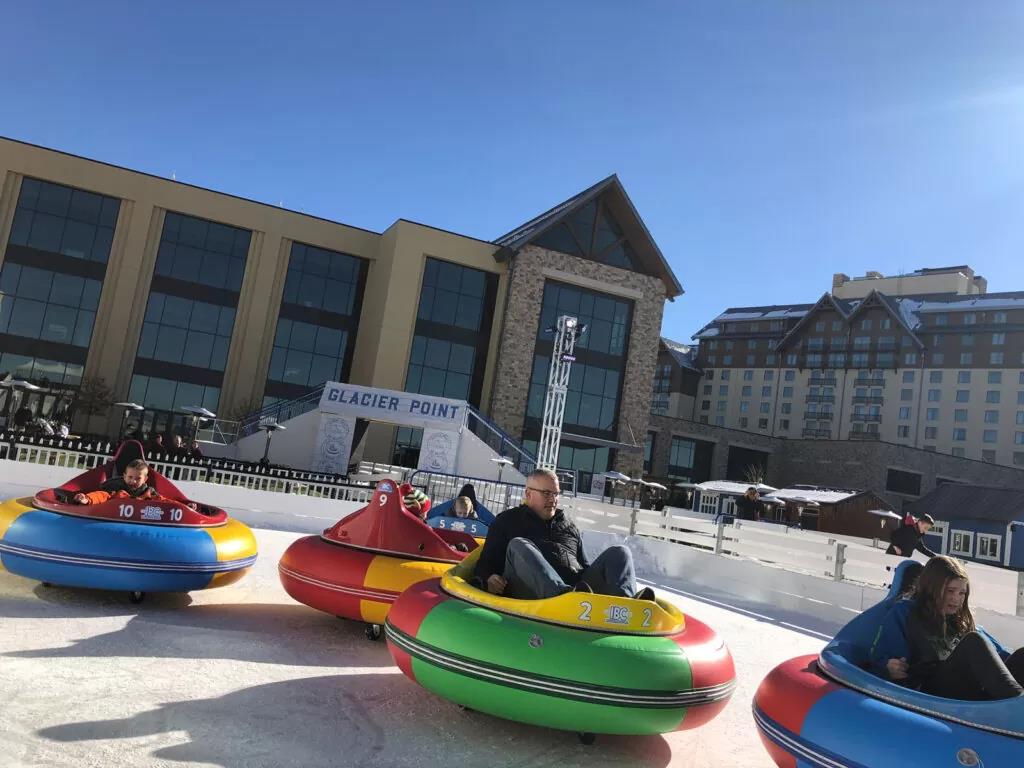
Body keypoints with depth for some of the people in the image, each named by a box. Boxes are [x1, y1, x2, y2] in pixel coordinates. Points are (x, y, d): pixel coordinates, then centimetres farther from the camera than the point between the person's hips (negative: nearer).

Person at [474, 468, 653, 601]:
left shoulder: (569, 526, 32)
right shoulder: (507, 520, 22)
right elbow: (486, 562, 17)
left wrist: (600, 580, 9)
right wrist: (488, 578, -8)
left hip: (576, 587, 4)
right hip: (530, 593, -3)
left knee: (619, 552, -11)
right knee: (518, 546, -30)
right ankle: (566, 595, -55)